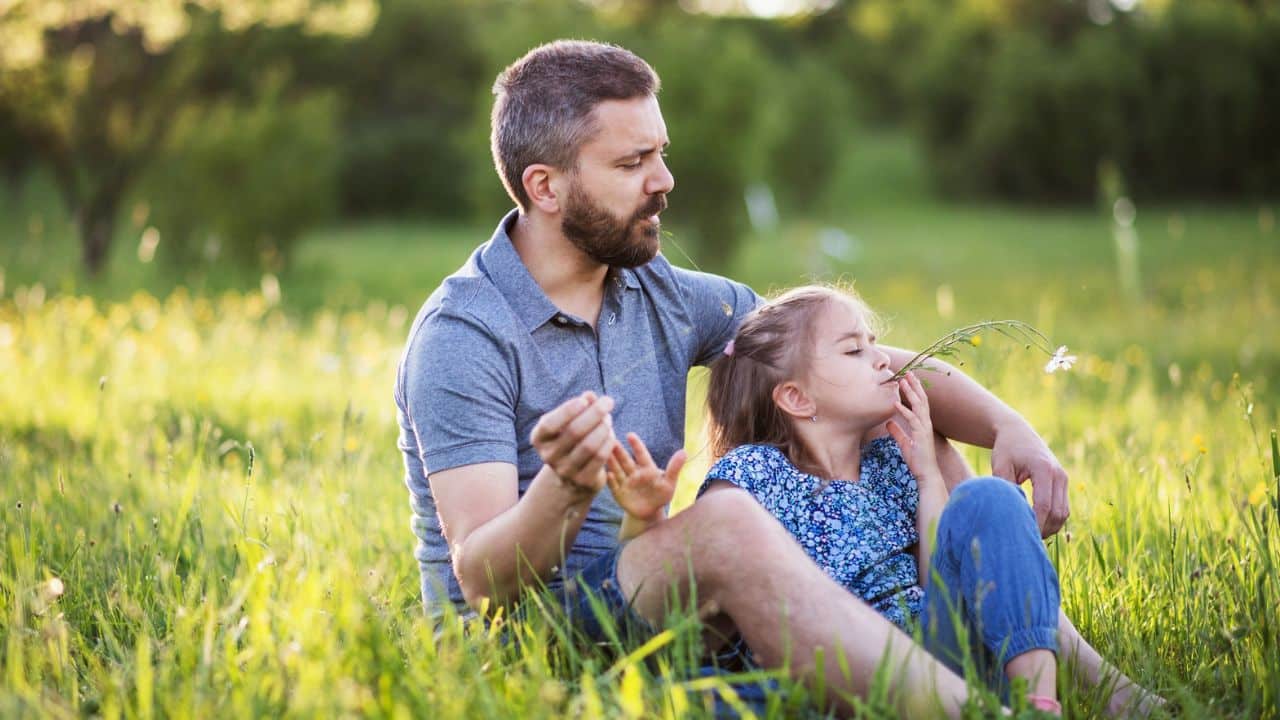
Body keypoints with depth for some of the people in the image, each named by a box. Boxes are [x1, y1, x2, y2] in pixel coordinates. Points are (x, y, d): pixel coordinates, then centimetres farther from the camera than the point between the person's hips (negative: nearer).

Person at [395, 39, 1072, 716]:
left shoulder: (666, 296, 7)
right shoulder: (461, 339, -14)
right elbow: (480, 579, -21)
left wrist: (1006, 425, -10)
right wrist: (566, 491, -42)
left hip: (650, 594, 8)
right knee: (726, 523, -37)